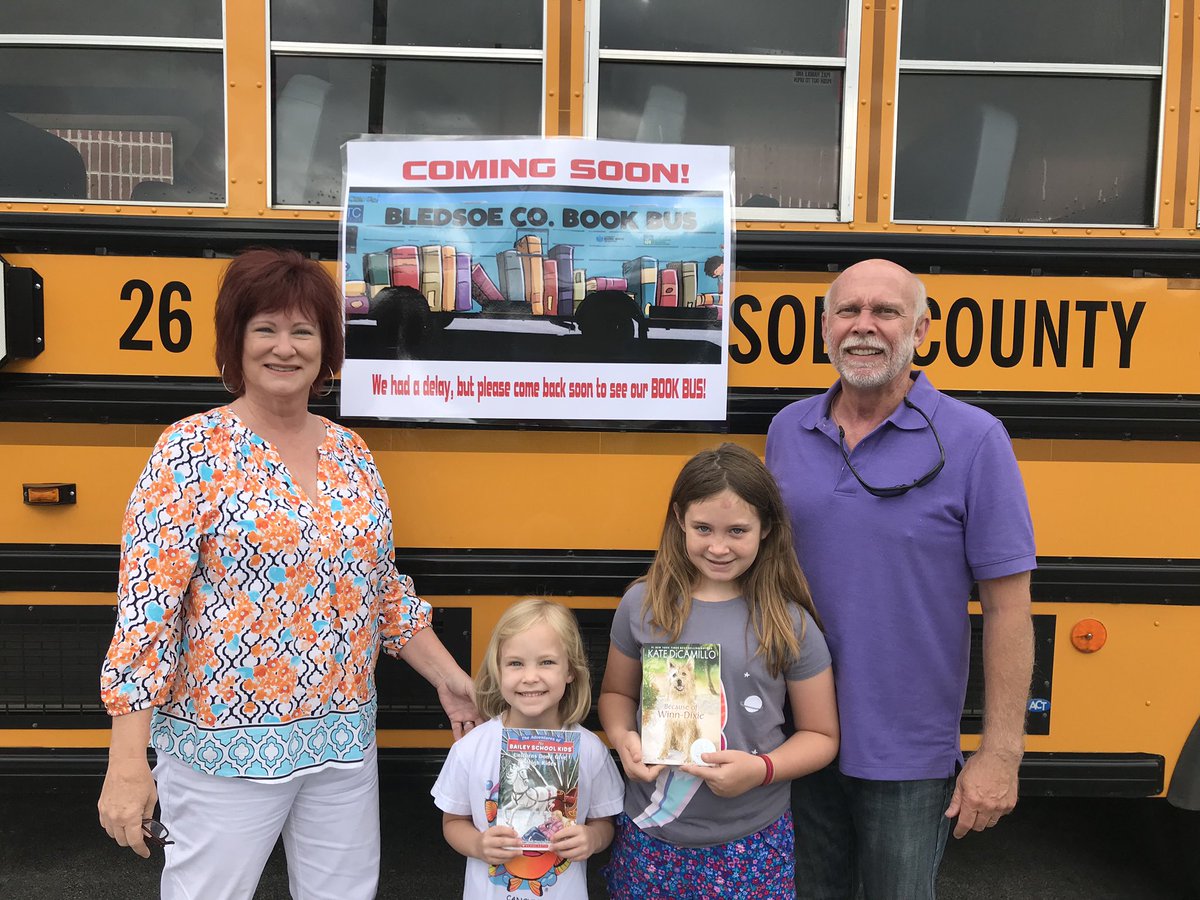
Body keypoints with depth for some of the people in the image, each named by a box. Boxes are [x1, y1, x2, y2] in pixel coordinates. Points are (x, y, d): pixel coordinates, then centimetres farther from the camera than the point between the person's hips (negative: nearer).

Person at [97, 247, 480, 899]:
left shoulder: (351, 452, 5)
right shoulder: (192, 451, -11)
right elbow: (145, 606, -13)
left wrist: (447, 676, 10)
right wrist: (127, 764, -15)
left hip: (345, 744, 5)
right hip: (225, 749, -5)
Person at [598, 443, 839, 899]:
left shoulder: (789, 625, -8)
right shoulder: (643, 605, -3)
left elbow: (821, 736, 1)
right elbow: (616, 693, 11)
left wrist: (761, 768, -16)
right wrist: (623, 738, -9)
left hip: (750, 842, -1)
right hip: (650, 831, 2)